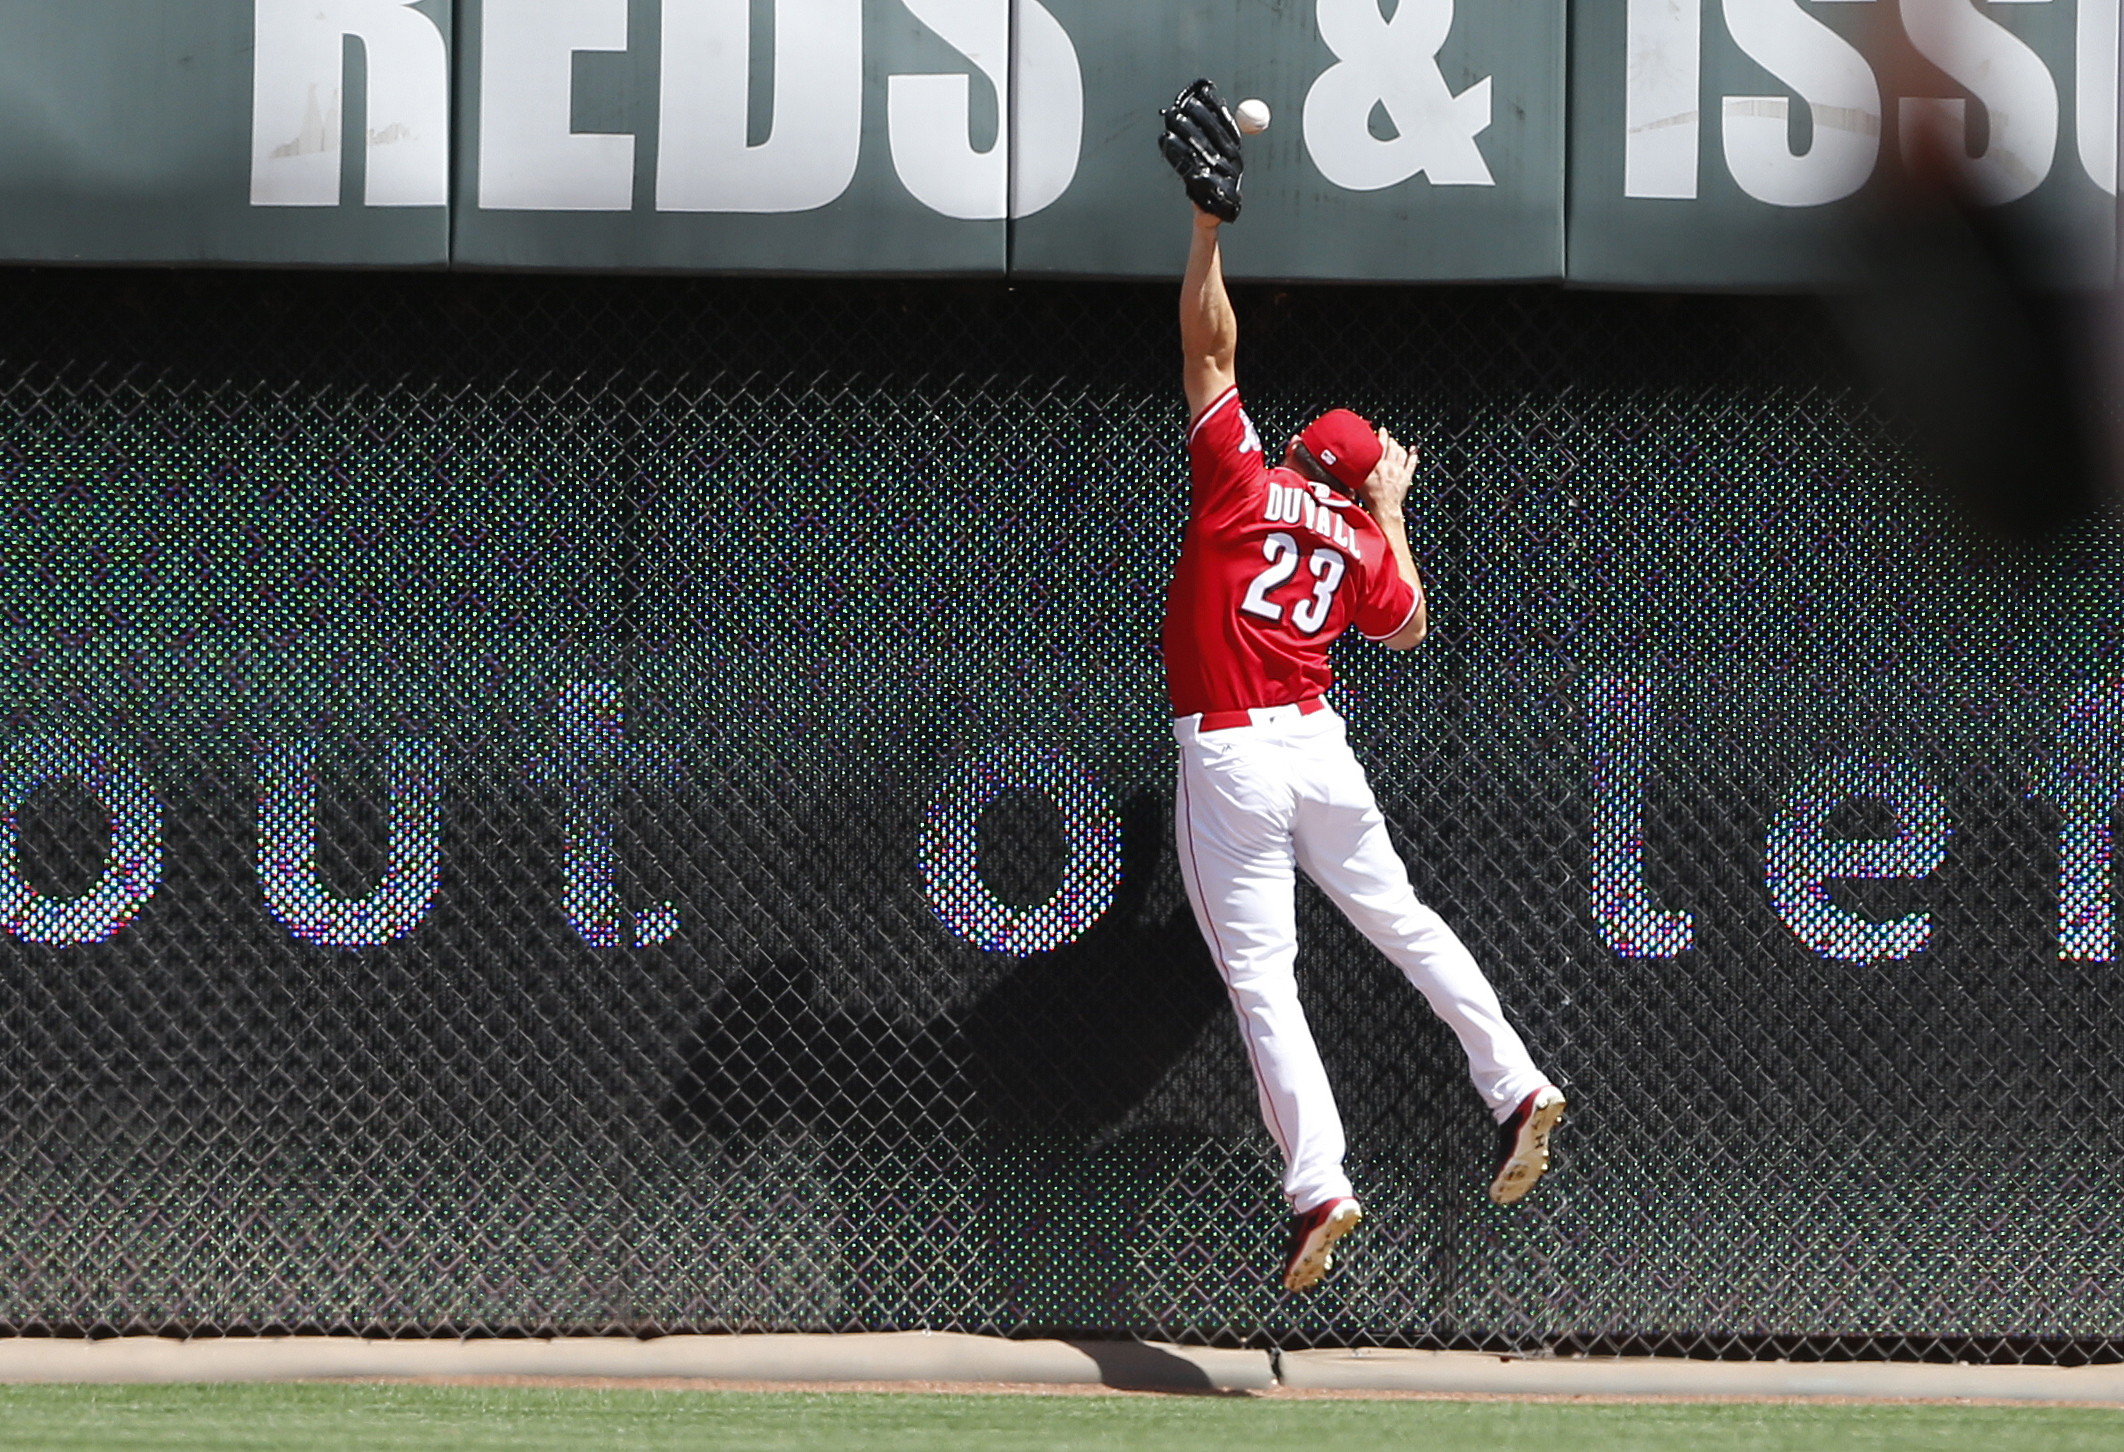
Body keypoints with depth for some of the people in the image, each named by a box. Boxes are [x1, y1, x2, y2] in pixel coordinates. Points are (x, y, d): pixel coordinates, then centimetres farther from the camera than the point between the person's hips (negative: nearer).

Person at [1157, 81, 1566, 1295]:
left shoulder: (1241, 479, -1)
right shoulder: (1363, 542, 10)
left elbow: (1209, 341, -2)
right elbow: (1408, 626, 28)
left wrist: (1210, 220, 0)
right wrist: (1389, 514, 32)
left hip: (1229, 758, -5)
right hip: (1318, 748, 5)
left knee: (1261, 980, -5)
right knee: (1402, 921, 23)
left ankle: (1319, 1187, -13)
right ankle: (1519, 1088, 21)